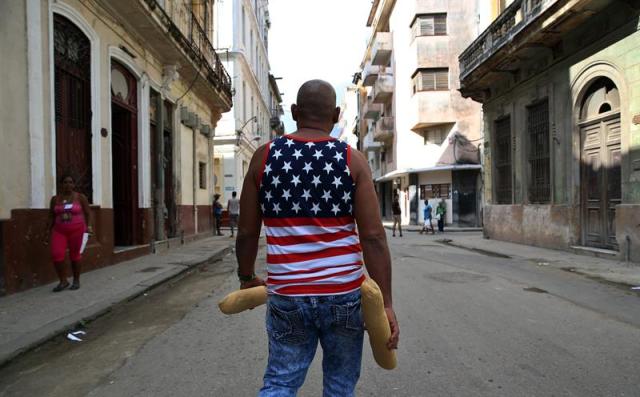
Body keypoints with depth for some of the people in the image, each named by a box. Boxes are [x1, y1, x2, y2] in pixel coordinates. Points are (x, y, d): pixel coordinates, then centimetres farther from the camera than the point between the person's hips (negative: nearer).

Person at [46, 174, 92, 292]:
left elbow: (88, 213, 1)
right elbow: (51, 216, 12)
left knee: (75, 255, 5)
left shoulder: (80, 197, -1)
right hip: (59, 231, 2)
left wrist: (88, 226, -9)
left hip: (76, 230, -2)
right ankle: (63, 281, 6)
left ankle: (76, 281, 19)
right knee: (56, 255, -10)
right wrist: (49, 231, 9)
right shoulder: (55, 199, 6)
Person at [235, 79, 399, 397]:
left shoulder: (264, 156, -1)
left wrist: (247, 278, 17)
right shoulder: (353, 160, -5)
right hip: (343, 293, 0)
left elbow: (247, 232, 1)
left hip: (286, 295, 1)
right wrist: (386, 302, -5)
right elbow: (373, 237, -11)